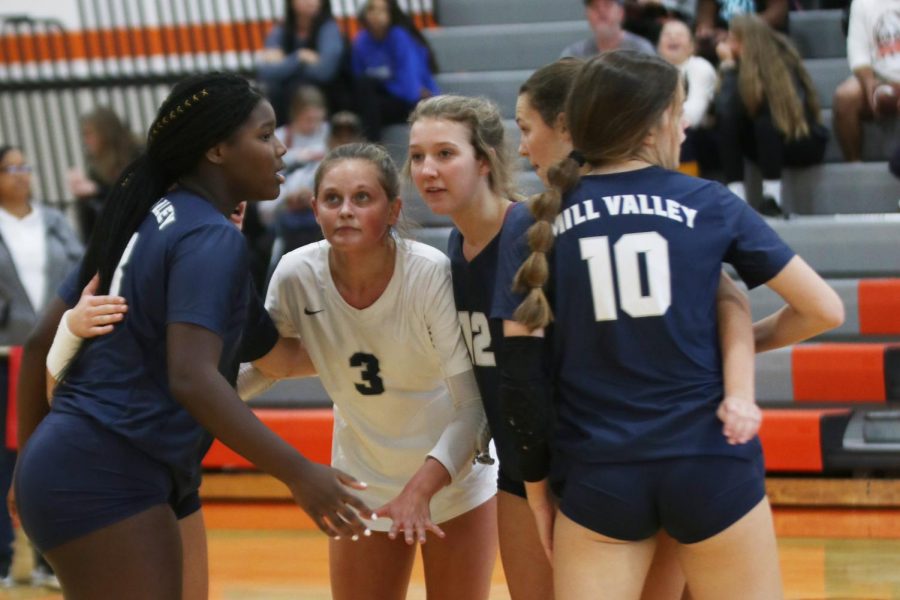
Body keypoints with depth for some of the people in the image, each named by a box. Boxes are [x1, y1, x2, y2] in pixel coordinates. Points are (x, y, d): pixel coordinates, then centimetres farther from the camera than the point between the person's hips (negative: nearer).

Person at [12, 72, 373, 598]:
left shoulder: (146, 220, 15)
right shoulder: (211, 238, -11)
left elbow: (42, 342, 19)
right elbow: (192, 378, -24)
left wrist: (34, 462, 27)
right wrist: (298, 474, -24)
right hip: (108, 480, -10)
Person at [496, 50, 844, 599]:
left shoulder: (538, 226, 4)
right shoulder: (708, 204, 1)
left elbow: (520, 374, 0)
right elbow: (824, 309, 4)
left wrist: (537, 490, 8)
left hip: (599, 477, 1)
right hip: (712, 464, -1)